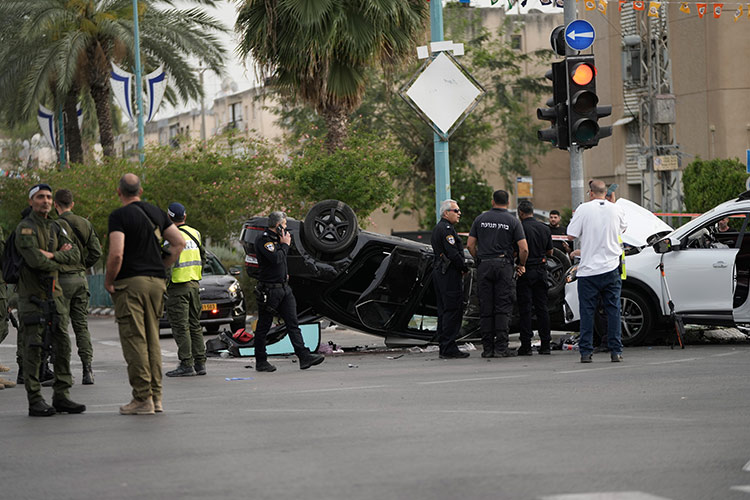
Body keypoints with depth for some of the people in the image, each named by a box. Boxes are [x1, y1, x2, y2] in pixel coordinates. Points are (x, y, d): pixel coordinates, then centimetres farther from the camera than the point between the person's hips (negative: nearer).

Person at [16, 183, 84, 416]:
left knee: (62, 345, 4)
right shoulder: (25, 228, -9)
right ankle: (35, 401, -3)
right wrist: (59, 258, -5)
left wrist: (51, 254, -15)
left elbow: (75, 254, 0)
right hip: (32, 294, -7)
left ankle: (61, 396, 10)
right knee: (33, 348, -6)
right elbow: (35, 260, -22)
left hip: (53, 293, 7)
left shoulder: (56, 228, 14)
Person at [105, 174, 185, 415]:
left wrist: (108, 280, -5)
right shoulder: (156, 212, 12)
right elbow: (179, 243, 12)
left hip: (130, 282, -6)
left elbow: (116, 253, -19)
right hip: (156, 282, 6)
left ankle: (143, 398, -6)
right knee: (152, 339, 13)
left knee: (134, 341, -4)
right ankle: (156, 396, 12)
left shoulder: (119, 216, -9)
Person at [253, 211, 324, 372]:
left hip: (283, 287, 8)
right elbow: (275, 258, -24)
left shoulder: (277, 238, 16)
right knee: (263, 327, 2)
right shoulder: (263, 239, -12)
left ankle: (304, 356, -8)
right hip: (269, 290, -8)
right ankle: (261, 362, 9)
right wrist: (285, 244, -10)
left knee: (293, 323, -2)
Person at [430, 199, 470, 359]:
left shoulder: (437, 228, 19)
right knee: (453, 311, -9)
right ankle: (449, 348, -11)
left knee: (444, 310, 12)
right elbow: (453, 253, -21)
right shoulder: (447, 229, -14)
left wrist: (461, 268, 13)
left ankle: (444, 347, 14)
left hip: (439, 272, 11)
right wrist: (464, 268, -7)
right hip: (450, 274, -11)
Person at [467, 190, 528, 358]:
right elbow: (524, 248, -6)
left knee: (485, 308, 5)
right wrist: (522, 265, 10)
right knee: (503, 308, -1)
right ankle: (501, 348, -6)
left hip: (484, 266, 2)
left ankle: (487, 348, 5)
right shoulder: (513, 221, 0)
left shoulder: (481, 219, 6)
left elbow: (470, 245, 4)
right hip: (504, 265, -2)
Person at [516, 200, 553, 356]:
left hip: (526, 271, -5)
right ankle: (545, 344, 7)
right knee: (542, 308, 8)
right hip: (541, 270, 5)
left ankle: (526, 345, -5)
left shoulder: (520, 228, -12)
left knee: (525, 309, -3)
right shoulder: (545, 228, 7)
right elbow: (550, 252, 12)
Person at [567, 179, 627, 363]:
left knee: (587, 311, 1)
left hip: (588, 269, -2)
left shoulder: (584, 209, -6)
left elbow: (572, 234, -5)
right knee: (613, 310, 6)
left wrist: (574, 217, 13)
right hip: (611, 268, 3)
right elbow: (623, 228, 25)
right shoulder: (615, 209, 5)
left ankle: (586, 352, -1)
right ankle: (616, 350, 4)